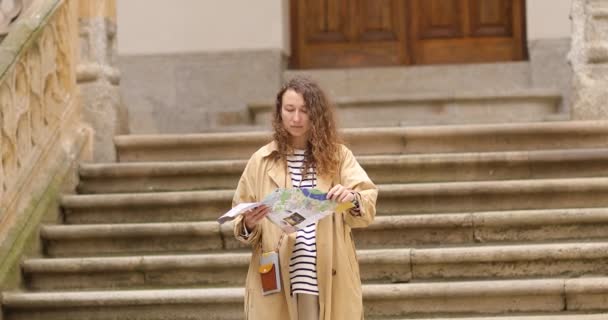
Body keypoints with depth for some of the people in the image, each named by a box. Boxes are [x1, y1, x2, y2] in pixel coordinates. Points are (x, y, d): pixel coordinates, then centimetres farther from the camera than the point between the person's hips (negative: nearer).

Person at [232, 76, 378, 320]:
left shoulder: (338, 155, 7)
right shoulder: (261, 161, 8)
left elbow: (369, 208, -4)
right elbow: (240, 220, 9)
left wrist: (353, 199, -26)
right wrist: (249, 224, -14)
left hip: (330, 278, 0)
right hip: (277, 278, 0)